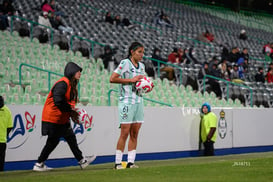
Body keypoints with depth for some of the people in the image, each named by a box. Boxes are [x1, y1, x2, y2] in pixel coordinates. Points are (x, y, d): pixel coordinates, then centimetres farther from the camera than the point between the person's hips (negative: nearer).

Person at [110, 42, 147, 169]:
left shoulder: (141, 66, 15)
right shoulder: (125, 63, -7)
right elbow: (112, 79, -14)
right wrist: (131, 79, -16)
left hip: (139, 101, 7)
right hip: (127, 101, -7)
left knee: (134, 133, 5)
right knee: (125, 133, -8)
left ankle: (130, 161, 8)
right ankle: (117, 162, -3)